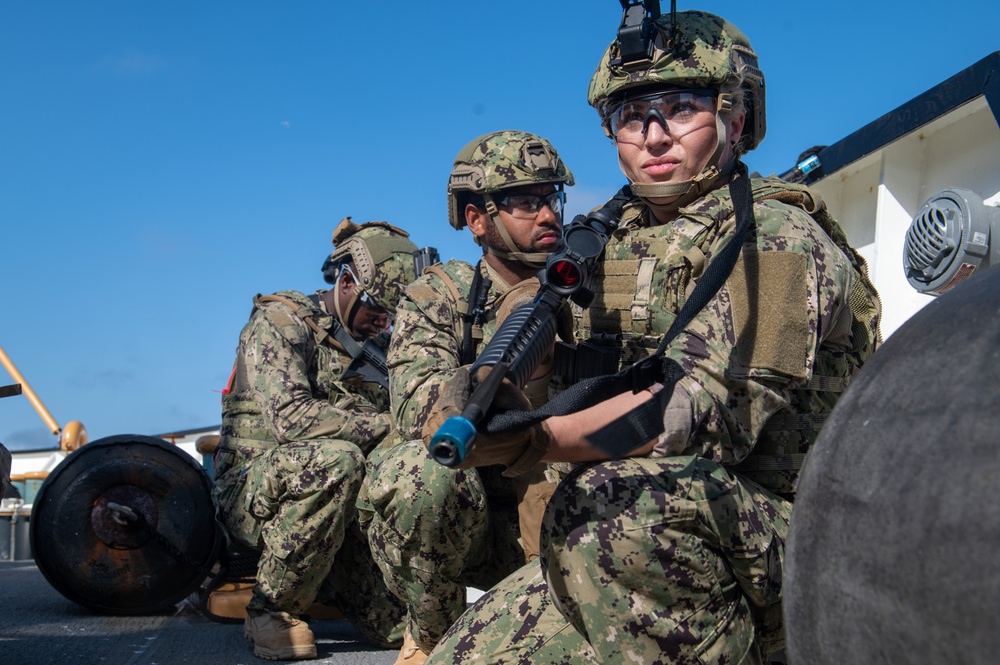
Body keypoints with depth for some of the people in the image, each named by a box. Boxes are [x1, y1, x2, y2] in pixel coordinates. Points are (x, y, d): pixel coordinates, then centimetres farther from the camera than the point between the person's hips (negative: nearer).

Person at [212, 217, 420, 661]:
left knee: (402, 625, -15)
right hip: (253, 494, -5)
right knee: (334, 459, -38)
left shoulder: (376, 346, 16)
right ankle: (272, 609, -18)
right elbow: (292, 418, -23)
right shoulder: (280, 321, -7)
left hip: (340, 506, 5)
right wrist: (390, 425, -25)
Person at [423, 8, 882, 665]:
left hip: (770, 526, -7)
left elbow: (714, 408, -22)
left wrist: (533, 439, -26)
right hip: (634, 545, 7)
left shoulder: (772, 236, -9)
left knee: (611, 501, -36)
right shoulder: (619, 240, 16)